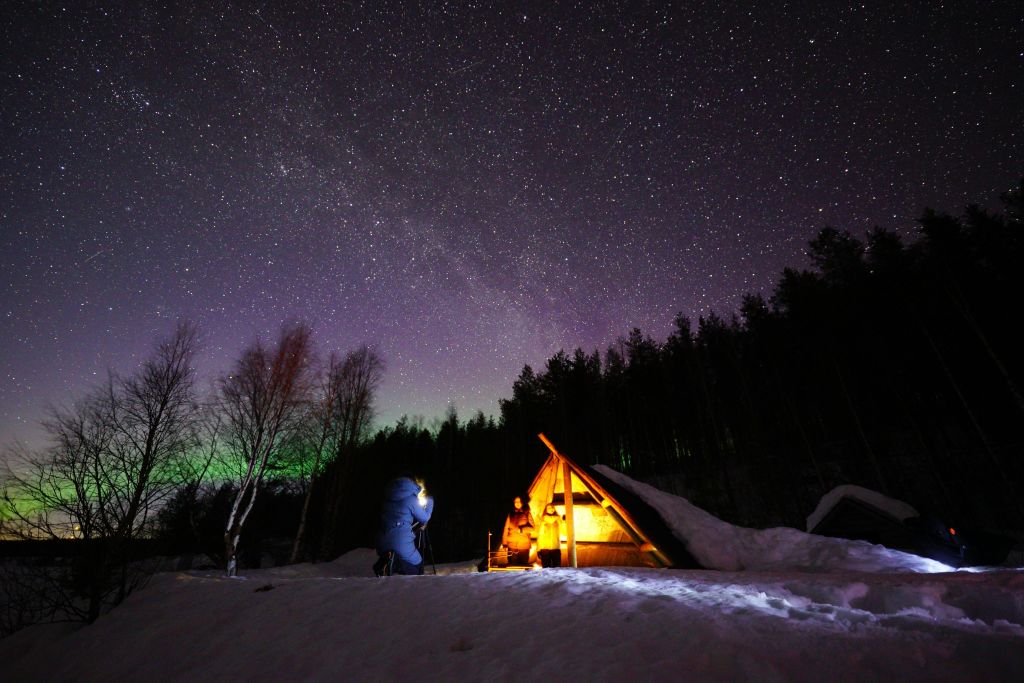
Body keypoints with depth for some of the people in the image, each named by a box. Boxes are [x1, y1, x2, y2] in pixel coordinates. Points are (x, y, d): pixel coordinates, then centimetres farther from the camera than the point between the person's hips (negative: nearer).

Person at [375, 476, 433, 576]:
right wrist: (430, 502, 17)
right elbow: (424, 518, 3)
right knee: (416, 567, 16)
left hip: (383, 542, 6)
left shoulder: (389, 497, 10)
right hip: (401, 543, -5)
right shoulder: (411, 499, -8)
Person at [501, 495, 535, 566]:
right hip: (512, 545, 1)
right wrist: (504, 542, -2)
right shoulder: (511, 514, 9)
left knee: (523, 565, 1)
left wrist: (522, 529, -18)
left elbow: (531, 528, -1)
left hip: (524, 545, -1)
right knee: (513, 565, 1)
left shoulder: (527, 514, 6)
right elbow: (506, 529, 5)